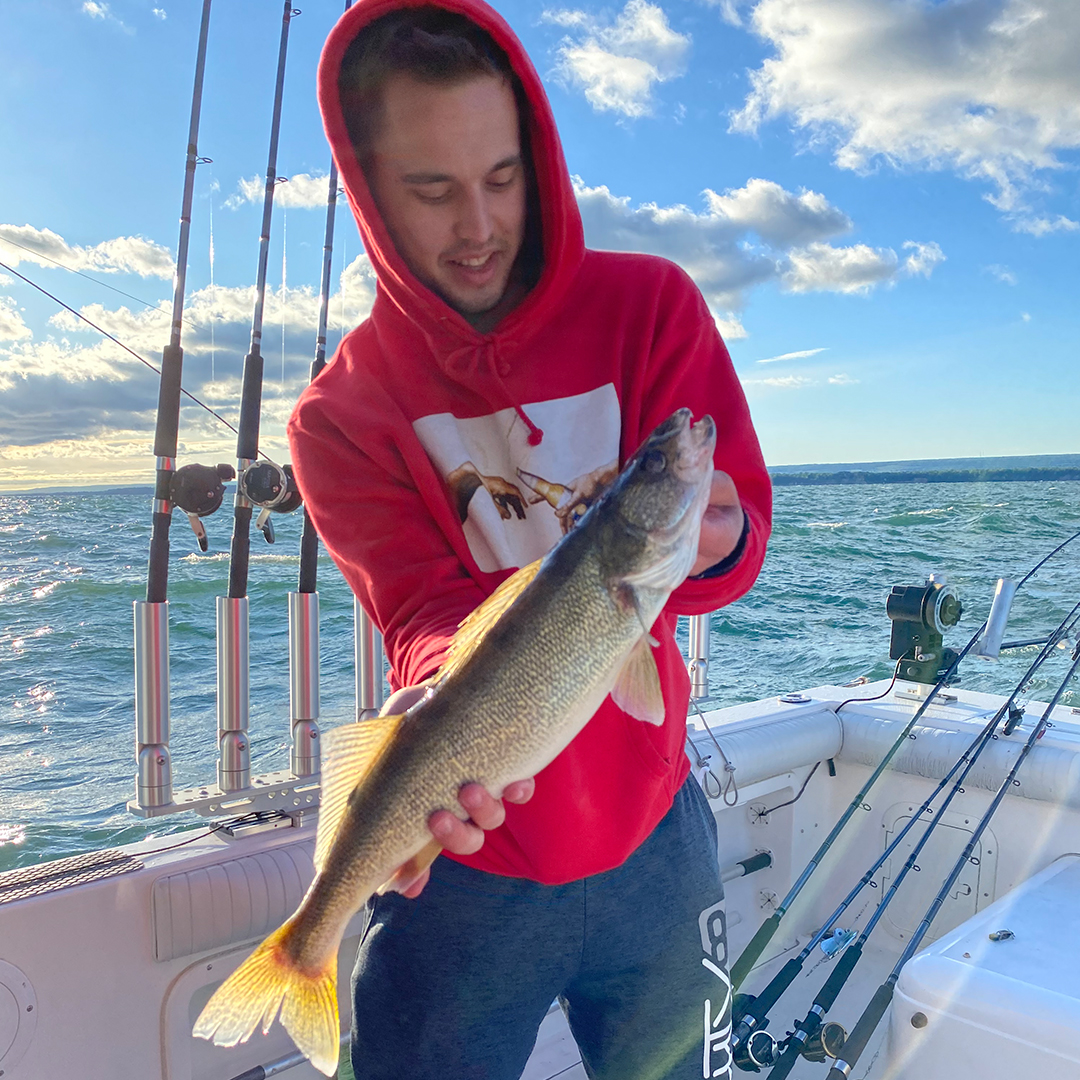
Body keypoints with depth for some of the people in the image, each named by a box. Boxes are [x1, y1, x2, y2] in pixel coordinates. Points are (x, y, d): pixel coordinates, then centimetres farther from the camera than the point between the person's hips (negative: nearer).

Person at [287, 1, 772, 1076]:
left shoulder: (647, 306, -6)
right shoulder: (338, 417, -7)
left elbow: (739, 524, -11)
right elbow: (427, 613, -17)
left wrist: (712, 538, -35)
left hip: (653, 842, 2)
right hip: (462, 865, -1)